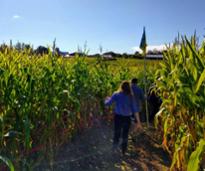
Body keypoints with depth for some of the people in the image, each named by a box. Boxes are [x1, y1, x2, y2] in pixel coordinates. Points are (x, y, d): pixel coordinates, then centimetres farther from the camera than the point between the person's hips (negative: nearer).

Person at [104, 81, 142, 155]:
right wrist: (138, 121, -3)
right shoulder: (131, 96, 1)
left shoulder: (116, 94, -4)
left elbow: (107, 103, -6)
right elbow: (135, 109, -5)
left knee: (117, 134, 13)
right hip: (127, 118, 2)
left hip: (118, 117, -2)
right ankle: (123, 151, 25)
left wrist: (107, 99, 18)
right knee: (125, 136, 17)